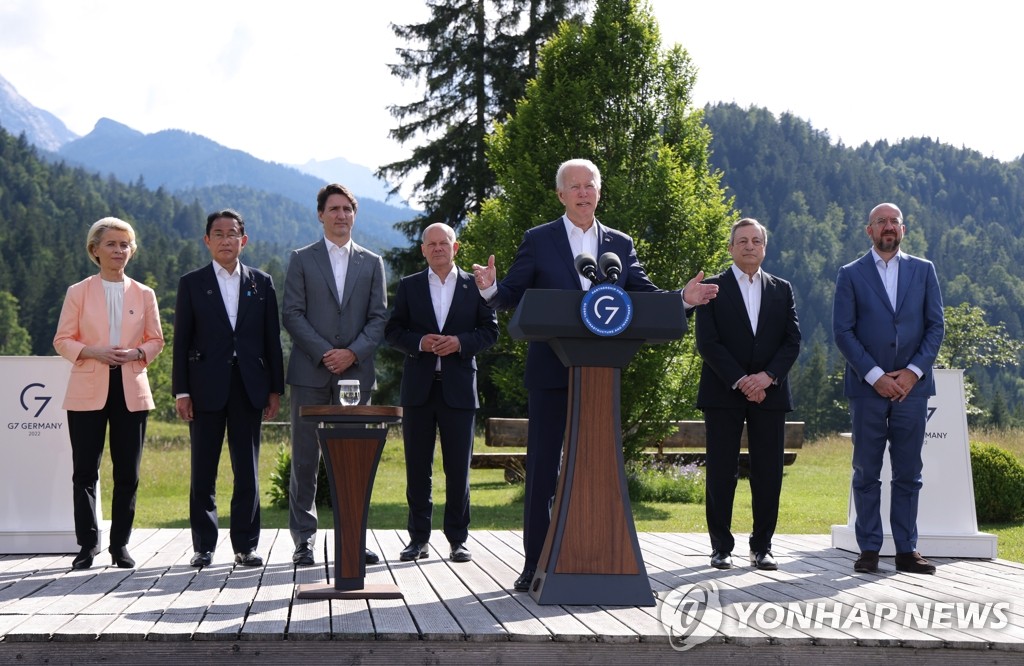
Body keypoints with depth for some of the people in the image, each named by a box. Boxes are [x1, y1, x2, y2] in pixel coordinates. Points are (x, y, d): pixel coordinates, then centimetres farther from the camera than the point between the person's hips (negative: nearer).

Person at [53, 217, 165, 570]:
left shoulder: (144, 295, 10)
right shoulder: (78, 292, 5)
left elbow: (156, 340, 12)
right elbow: (62, 340, 3)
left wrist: (137, 353, -9)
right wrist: (93, 351, -15)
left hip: (131, 391, 1)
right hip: (88, 390, -1)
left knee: (127, 473, 2)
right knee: (85, 471, -2)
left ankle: (120, 544, 11)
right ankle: (88, 544, 7)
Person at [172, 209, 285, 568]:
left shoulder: (261, 282, 9)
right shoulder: (191, 283, 5)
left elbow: (272, 337, 9)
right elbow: (181, 340, 3)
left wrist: (275, 388, 3)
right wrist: (181, 391, -4)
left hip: (249, 388, 1)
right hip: (206, 388, -1)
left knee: (248, 471, 4)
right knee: (203, 471, 2)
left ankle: (245, 545, 10)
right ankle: (203, 546, 9)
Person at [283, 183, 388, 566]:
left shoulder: (372, 264, 13)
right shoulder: (302, 259, 8)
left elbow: (379, 317, 6)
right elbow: (292, 314, 0)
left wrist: (352, 352, -9)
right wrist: (323, 353, -11)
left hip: (356, 372, 2)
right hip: (310, 372, -2)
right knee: (305, 459, -1)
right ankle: (304, 540, 4)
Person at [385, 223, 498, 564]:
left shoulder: (474, 285, 7)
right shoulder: (409, 286, 10)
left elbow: (490, 329, 4)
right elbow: (393, 331, 6)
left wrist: (460, 342, -13)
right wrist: (419, 342, -12)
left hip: (459, 386, -1)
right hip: (418, 386, 1)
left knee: (459, 468, 1)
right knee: (417, 467, 3)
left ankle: (457, 539, 8)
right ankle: (419, 538, 10)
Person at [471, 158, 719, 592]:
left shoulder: (620, 245, 12)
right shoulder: (538, 241, 4)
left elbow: (646, 298, 9)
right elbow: (513, 295, -1)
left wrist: (683, 298, -9)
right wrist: (490, 289, -22)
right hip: (550, 372, -2)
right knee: (543, 466, 0)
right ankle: (535, 563, 6)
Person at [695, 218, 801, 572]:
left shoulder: (782, 290, 13)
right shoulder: (713, 288, 4)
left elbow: (792, 341, 6)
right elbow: (707, 342, -4)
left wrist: (767, 376, -10)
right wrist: (739, 381, -13)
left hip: (769, 393, 2)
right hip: (722, 394, -2)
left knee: (768, 474, 1)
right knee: (721, 473, -1)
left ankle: (762, 546, 11)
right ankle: (721, 547, 7)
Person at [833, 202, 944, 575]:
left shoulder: (923, 271, 10)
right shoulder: (851, 275, 4)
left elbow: (936, 326, 6)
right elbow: (843, 332, -2)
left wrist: (913, 372, -6)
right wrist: (876, 376, -11)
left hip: (911, 387, 2)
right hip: (867, 388, -1)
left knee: (908, 474, 4)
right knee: (866, 474, 2)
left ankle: (907, 550, 9)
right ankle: (869, 550, 7)